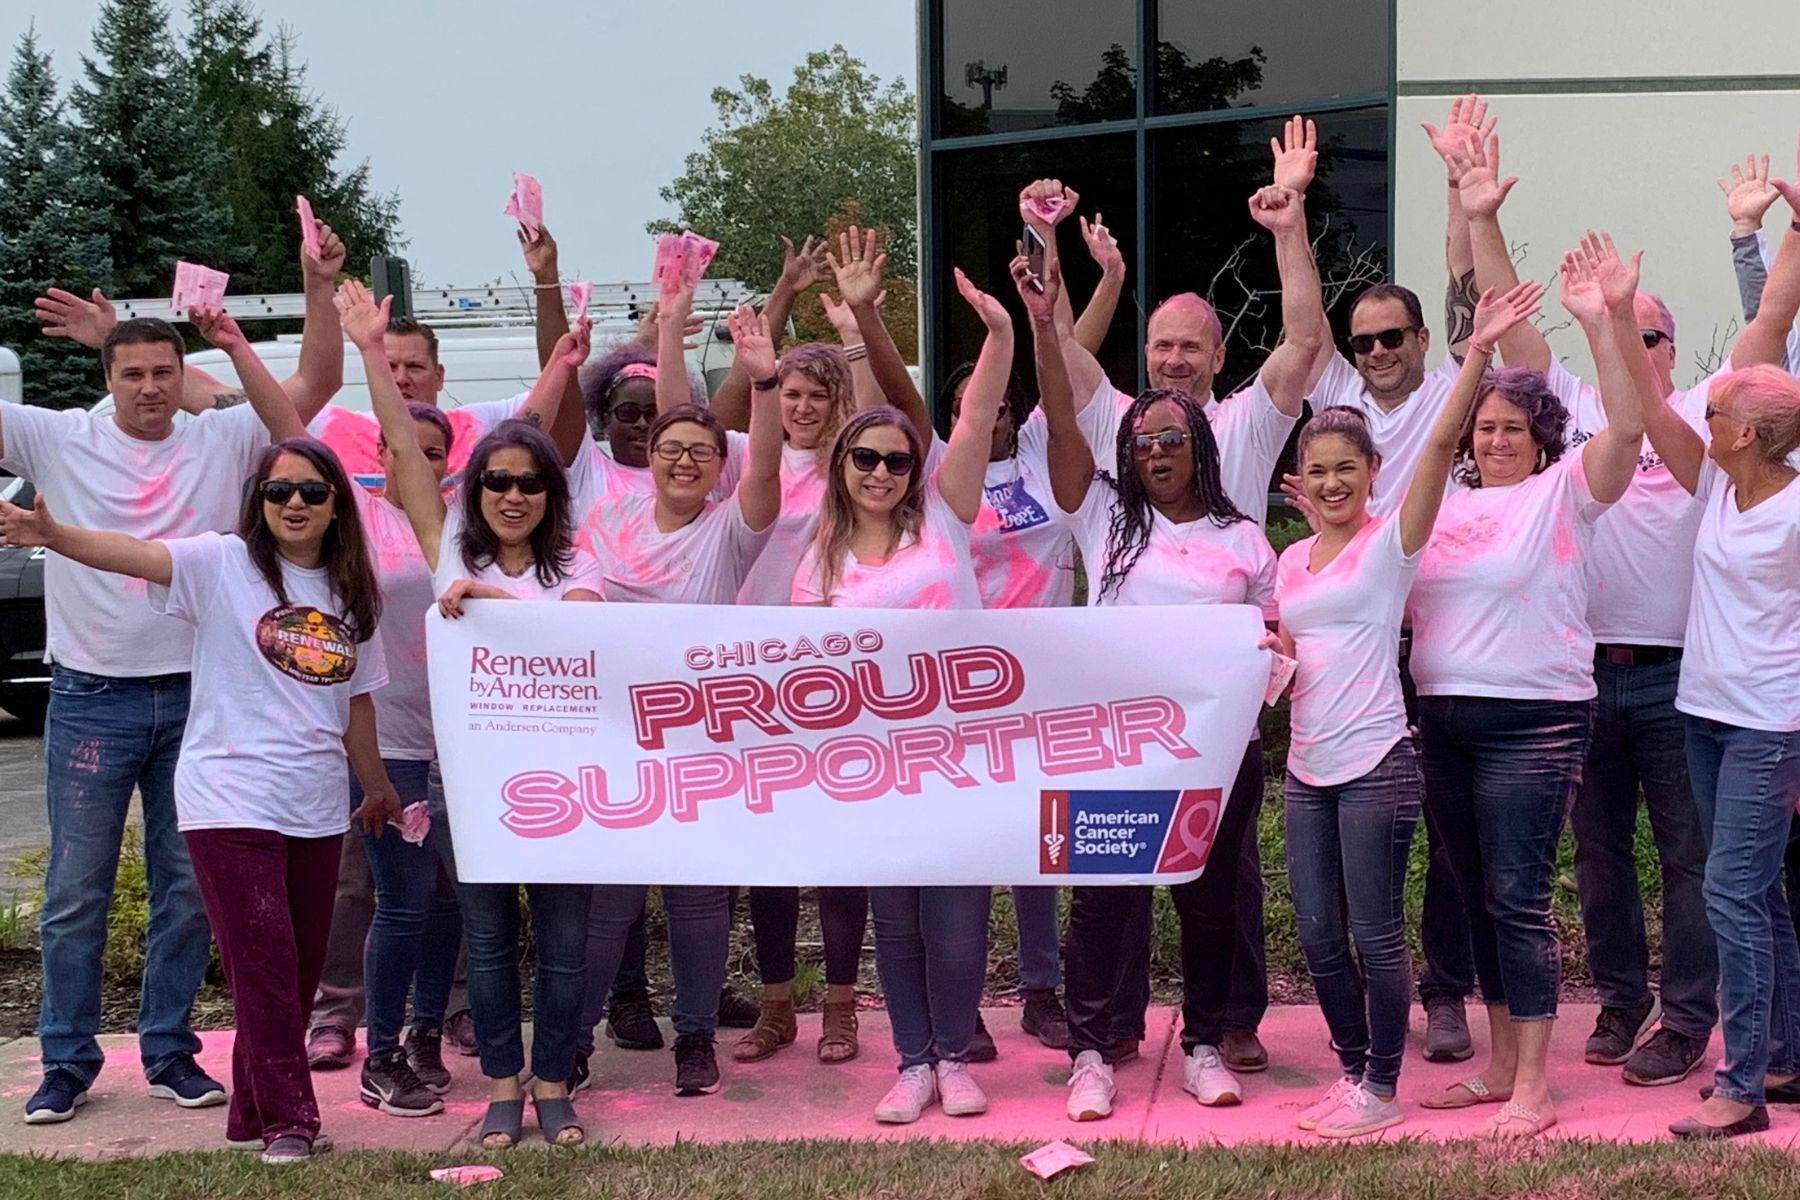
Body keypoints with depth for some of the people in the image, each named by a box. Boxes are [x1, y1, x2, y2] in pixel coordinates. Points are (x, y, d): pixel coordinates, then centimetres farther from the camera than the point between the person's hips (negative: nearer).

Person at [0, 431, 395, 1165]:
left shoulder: (352, 594, 9)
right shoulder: (223, 564, -5)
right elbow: (134, 554, -23)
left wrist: (378, 789, 24)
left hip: (316, 809, 5)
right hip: (230, 801, -5)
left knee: (301, 969, 10)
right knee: (266, 965, -7)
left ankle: (256, 1114, 23)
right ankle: (287, 1120, 5)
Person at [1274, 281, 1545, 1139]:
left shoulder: (1390, 543, -5)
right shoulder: (1292, 560, 12)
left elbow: (1441, 444, -18)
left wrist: (1477, 353, -27)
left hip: (1375, 765, -6)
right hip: (1308, 769, 6)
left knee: (1375, 933, -1)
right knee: (1318, 935, 9)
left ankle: (1383, 1088, 12)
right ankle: (1352, 1069, 27)